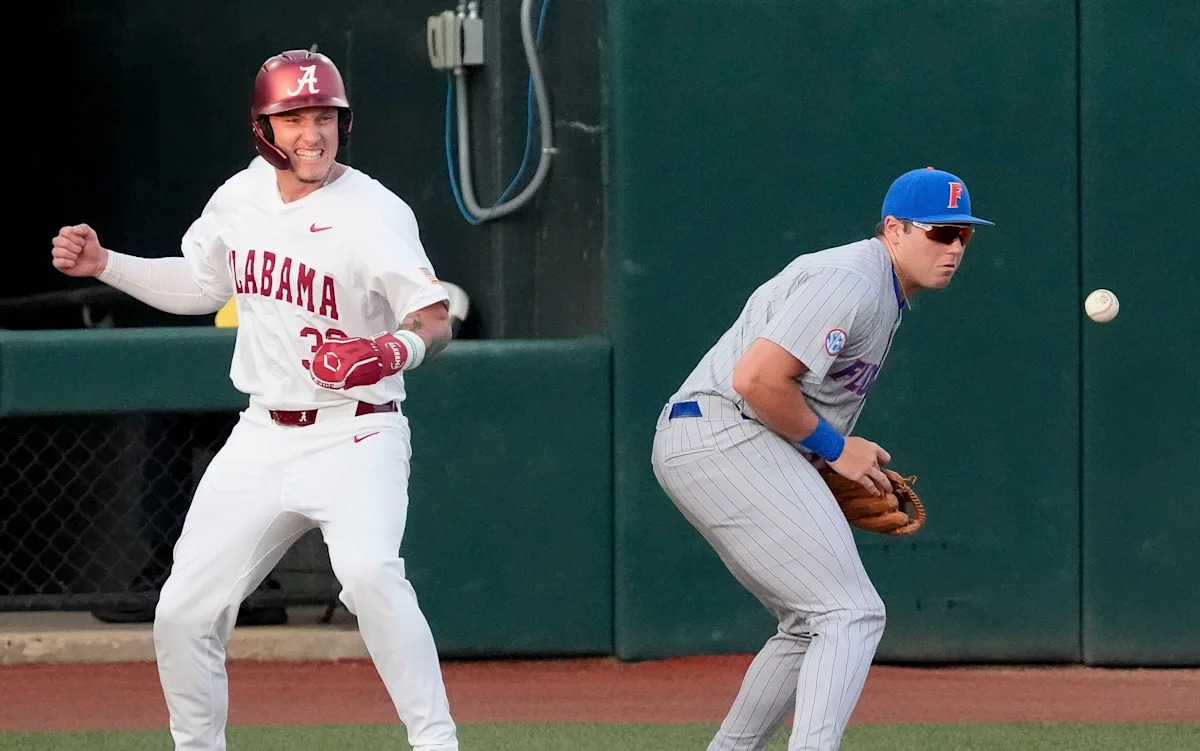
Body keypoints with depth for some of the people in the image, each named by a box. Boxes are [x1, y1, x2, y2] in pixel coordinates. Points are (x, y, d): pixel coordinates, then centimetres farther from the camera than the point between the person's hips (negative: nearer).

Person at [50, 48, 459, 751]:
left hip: (355, 436, -6)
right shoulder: (242, 197, 4)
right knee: (184, 612, 3)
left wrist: (395, 350, -43)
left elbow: (436, 321, -22)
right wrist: (104, 264, 11)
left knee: (368, 571, -33)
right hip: (263, 438, 6)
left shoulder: (373, 213, -15)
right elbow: (201, 285, 22)